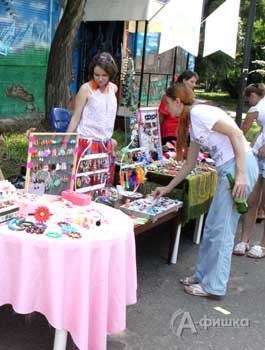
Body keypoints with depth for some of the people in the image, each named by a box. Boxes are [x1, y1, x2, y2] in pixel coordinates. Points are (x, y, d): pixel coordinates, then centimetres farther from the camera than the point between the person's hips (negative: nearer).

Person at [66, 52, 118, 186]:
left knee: (105, 184, 7)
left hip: (106, 144, 5)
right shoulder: (86, 89, -8)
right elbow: (76, 117, -5)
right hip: (87, 142, -5)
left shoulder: (113, 88, 8)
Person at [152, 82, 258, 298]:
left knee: (221, 230, -3)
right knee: (213, 226, 15)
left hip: (241, 165, -10)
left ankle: (214, 286, 8)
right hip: (227, 169, 10)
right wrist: (167, 188, 31)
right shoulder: (193, 124, 19)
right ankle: (204, 276, 26)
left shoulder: (199, 112, -10)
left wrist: (241, 174, -23)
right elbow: (190, 164, 26)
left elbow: (236, 133, -18)